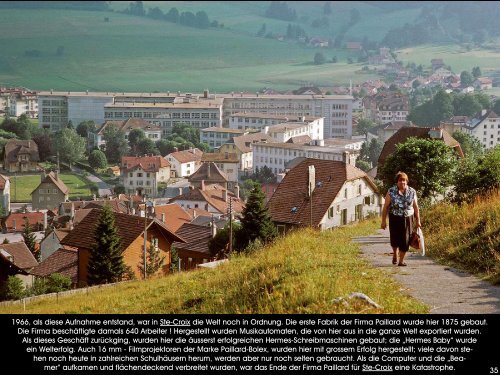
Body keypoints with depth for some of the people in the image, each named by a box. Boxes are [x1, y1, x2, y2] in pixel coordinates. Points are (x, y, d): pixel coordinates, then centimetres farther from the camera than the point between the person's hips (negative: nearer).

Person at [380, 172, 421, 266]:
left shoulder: (412, 192, 1)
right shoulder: (391, 192, -5)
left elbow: (416, 207, 7)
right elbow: (385, 207, -3)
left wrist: (418, 221, 6)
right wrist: (383, 221, -5)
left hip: (407, 219, 1)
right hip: (395, 219, -1)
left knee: (405, 240, -2)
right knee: (395, 239, 1)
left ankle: (401, 261, 11)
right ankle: (395, 254, 33)